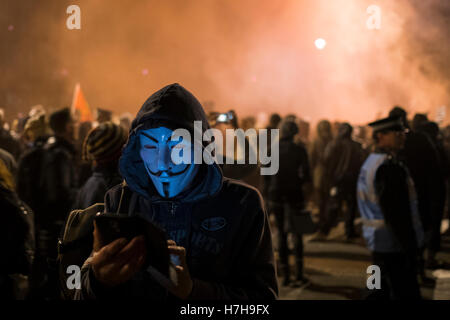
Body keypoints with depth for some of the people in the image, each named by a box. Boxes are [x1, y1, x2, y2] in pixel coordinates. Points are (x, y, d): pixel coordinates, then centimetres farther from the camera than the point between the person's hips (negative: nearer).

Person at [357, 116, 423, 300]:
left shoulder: (370, 163, 13)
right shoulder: (389, 166, -20)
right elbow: (398, 212, -23)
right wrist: (410, 247, -19)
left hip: (378, 243, 10)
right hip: (394, 246, -10)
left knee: (383, 293, 18)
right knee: (407, 294, -4)